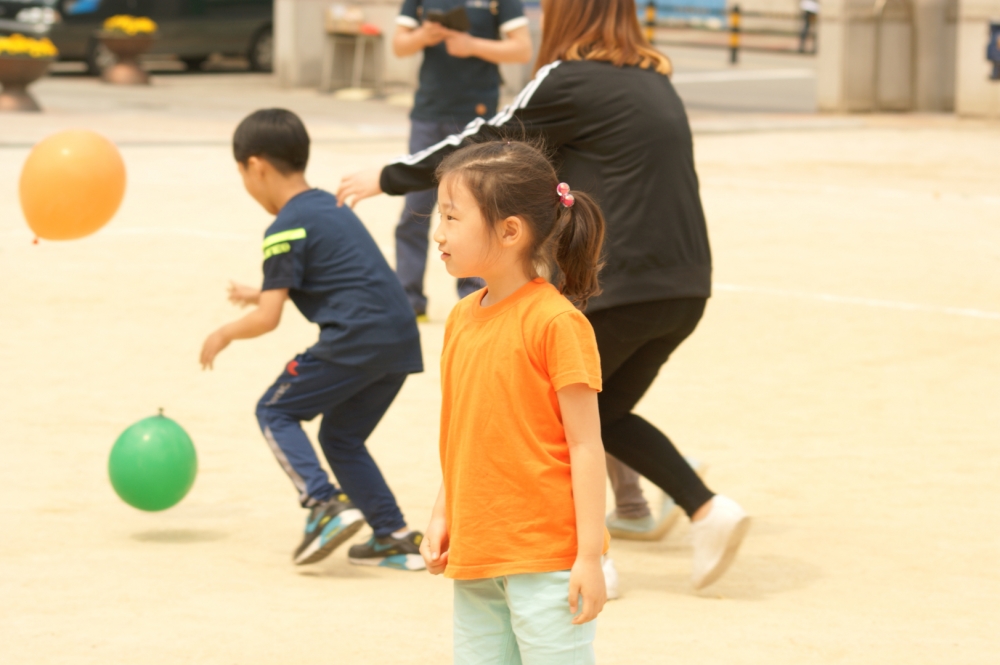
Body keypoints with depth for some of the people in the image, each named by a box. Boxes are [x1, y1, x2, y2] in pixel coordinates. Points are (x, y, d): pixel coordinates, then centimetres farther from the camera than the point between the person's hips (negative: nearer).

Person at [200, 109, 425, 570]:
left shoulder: (285, 230, -6)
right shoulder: (328, 205, 21)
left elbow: (267, 320, -9)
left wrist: (224, 335, 10)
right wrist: (261, 294, 42)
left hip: (355, 339, -8)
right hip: (401, 338, 8)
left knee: (275, 412, 7)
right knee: (342, 437, 20)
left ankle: (325, 505, -10)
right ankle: (396, 537, 15)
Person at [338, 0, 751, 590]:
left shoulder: (569, 80, -7)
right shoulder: (654, 80, 15)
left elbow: (487, 144, 2)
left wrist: (389, 178, 15)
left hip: (620, 287, -7)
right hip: (685, 291, 7)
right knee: (605, 413, 22)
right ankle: (708, 509, 7)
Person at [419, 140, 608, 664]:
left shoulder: (556, 322, -14)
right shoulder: (462, 319, 9)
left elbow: (585, 444, -13)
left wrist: (590, 555, -14)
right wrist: (442, 516, 13)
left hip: (545, 558, -8)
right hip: (475, 556, 8)